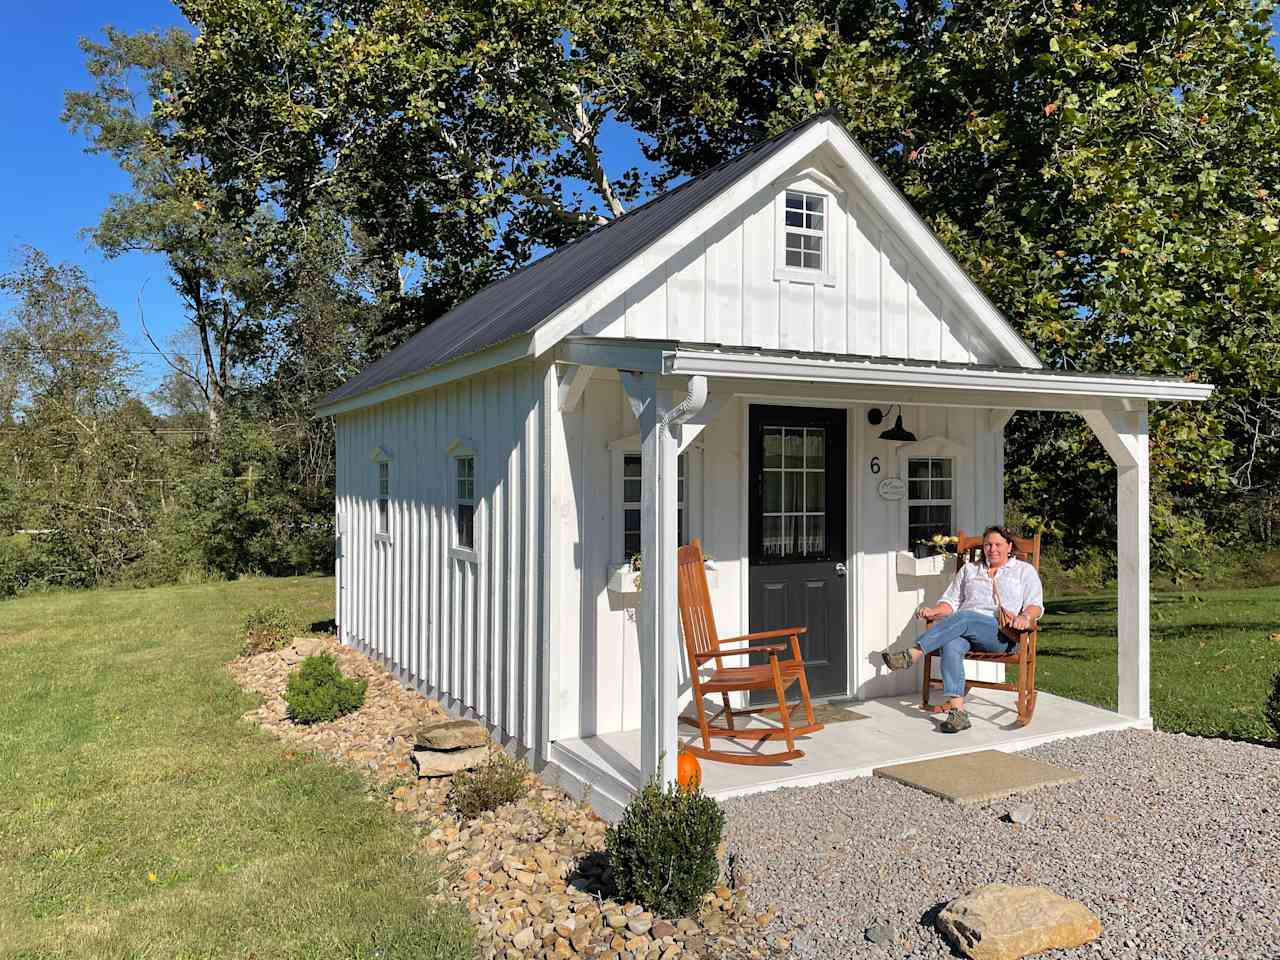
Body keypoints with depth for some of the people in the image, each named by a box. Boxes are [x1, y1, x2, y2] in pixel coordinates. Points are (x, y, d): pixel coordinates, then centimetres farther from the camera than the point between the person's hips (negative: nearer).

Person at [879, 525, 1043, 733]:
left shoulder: (1024, 570, 20)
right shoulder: (969, 569, 28)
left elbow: (1036, 605, 8)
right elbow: (951, 601, 21)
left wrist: (1024, 617, -15)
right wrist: (932, 611, 0)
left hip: (1000, 632, -3)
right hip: (963, 628, 3)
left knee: (962, 618, -36)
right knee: (951, 645, -35)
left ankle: (913, 654, -43)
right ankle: (957, 711, -43)